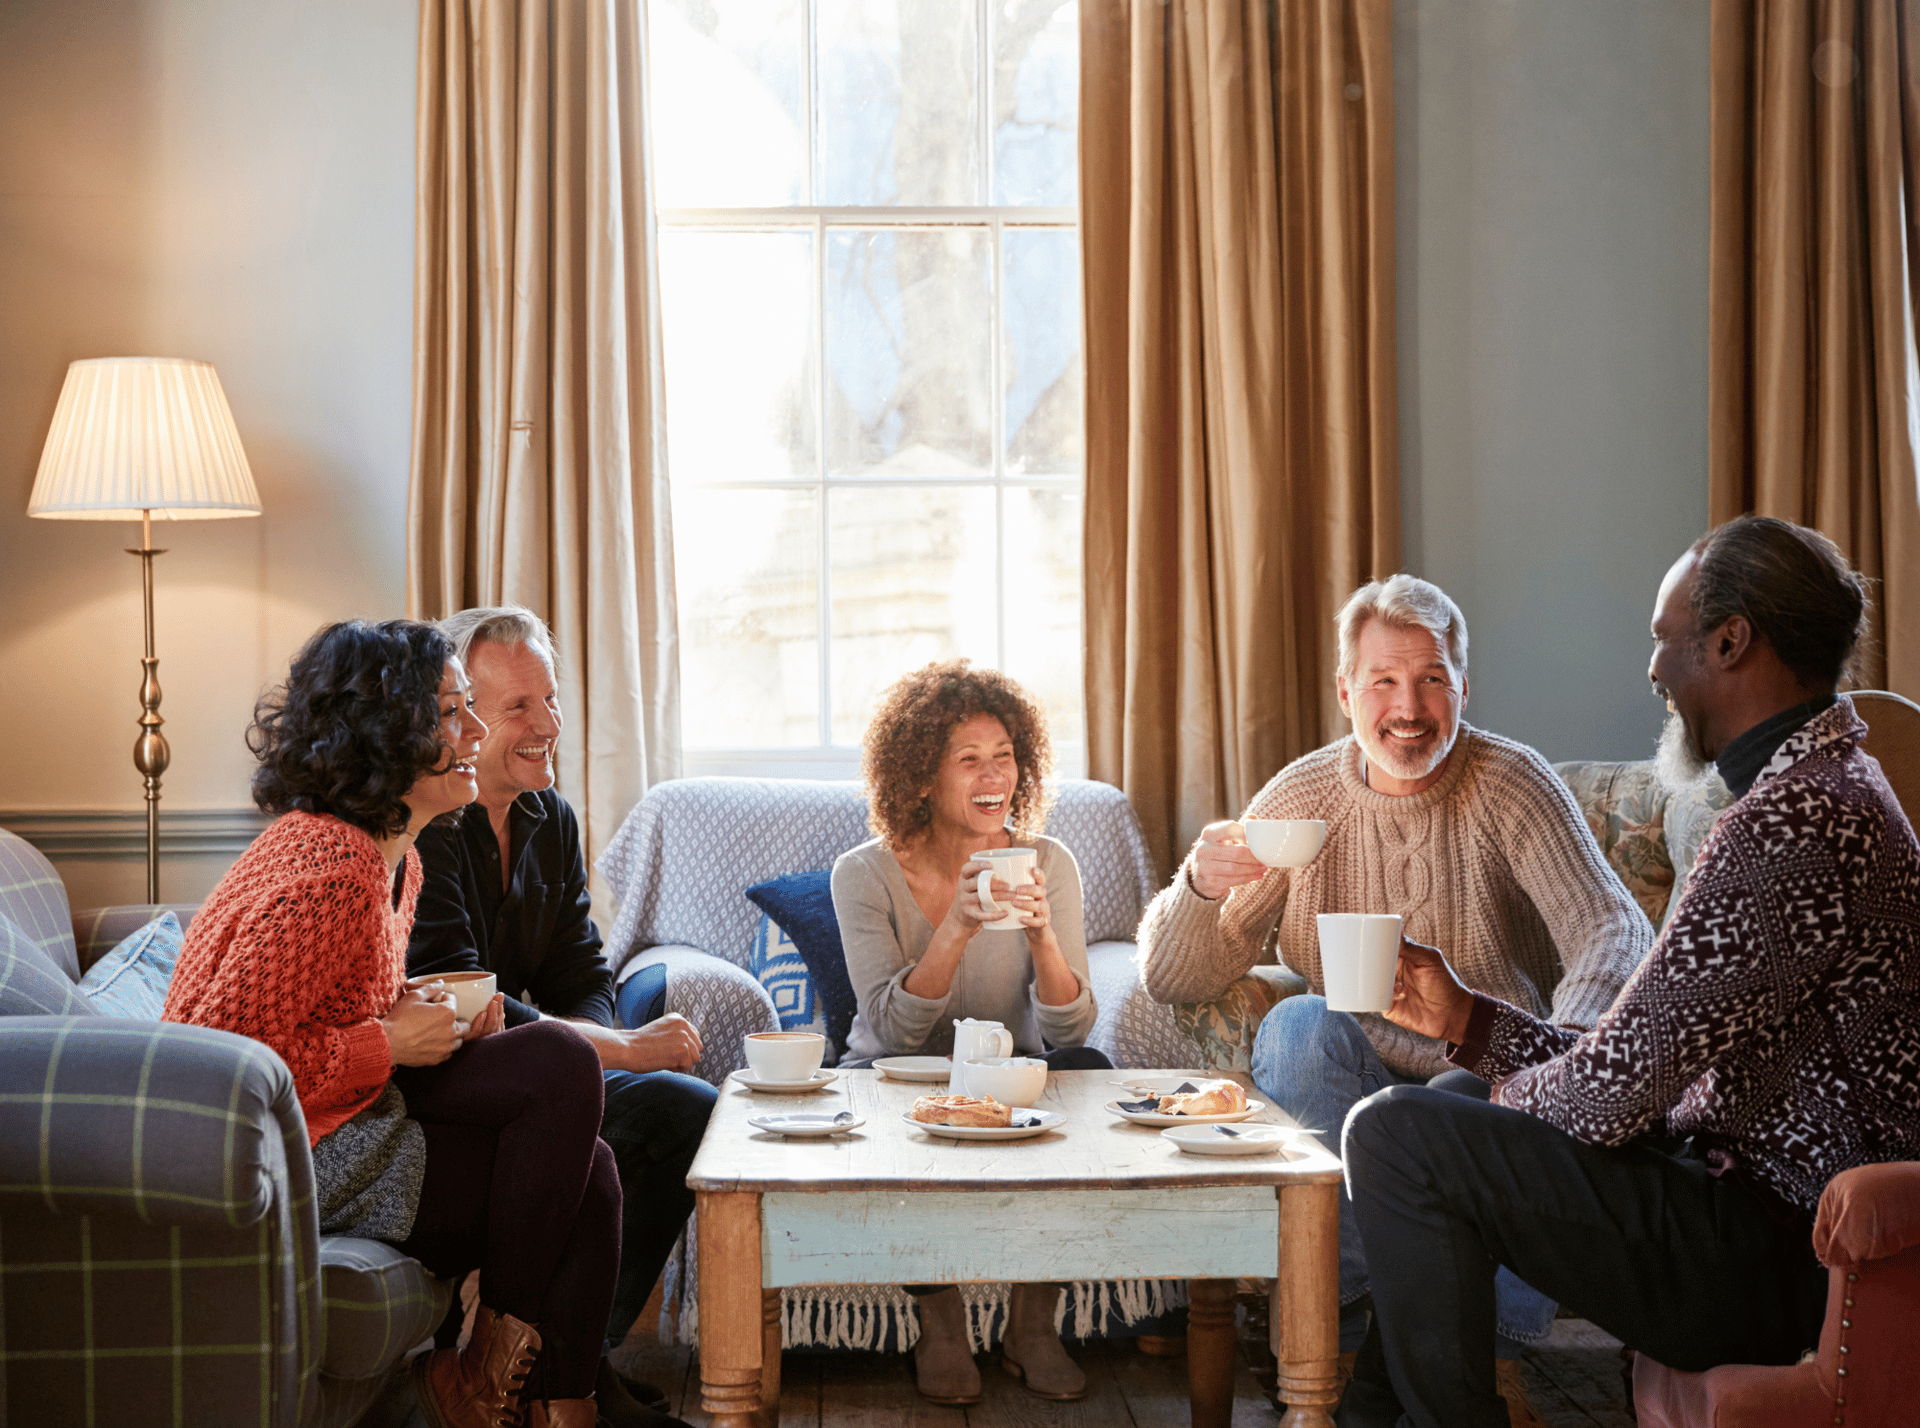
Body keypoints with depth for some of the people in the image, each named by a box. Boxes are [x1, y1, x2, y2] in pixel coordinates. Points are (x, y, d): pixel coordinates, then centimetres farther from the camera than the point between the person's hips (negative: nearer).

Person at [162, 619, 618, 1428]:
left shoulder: (396, 860, 10)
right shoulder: (327, 876, -23)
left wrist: (434, 1017, 2)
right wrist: (390, 1043, -19)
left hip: (342, 1116, 10)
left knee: (587, 1171, -3)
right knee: (558, 1068, -14)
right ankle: (493, 1356, 0)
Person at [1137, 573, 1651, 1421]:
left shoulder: (1509, 785, -7)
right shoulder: (1301, 798, -2)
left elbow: (1614, 930, -21)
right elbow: (1173, 980, -3)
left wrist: (1570, 1041, -44)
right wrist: (1199, 885, -28)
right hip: (1353, 1092, 1)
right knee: (1299, 1025, -29)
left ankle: (1496, 1347, -9)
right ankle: (1332, 1322, -19)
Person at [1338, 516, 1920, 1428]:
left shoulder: (1789, 826, -23)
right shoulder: (1827, 786, 14)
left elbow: (1610, 1092, -22)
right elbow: (1657, 1066, 15)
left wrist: (1514, 1094, 0)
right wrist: (1469, 1021, 12)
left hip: (1782, 1265, -11)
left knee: (1398, 1138, -16)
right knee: (1449, 1115, 24)